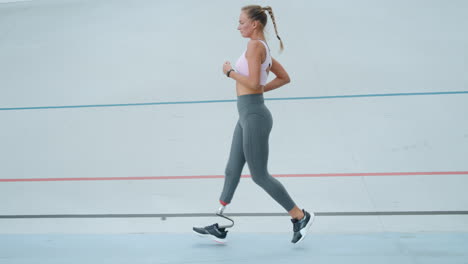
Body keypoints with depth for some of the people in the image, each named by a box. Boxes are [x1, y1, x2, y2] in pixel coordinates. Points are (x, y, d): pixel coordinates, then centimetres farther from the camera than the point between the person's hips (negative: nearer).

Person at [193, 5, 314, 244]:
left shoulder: (255, 46, -15)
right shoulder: (262, 47, 14)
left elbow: (253, 83, -23)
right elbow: (284, 78, 20)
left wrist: (230, 72, -11)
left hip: (254, 116, -10)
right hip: (248, 116, 10)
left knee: (259, 175, -1)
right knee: (232, 170, 11)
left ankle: (300, 216, 12)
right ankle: (219, 228, 18)